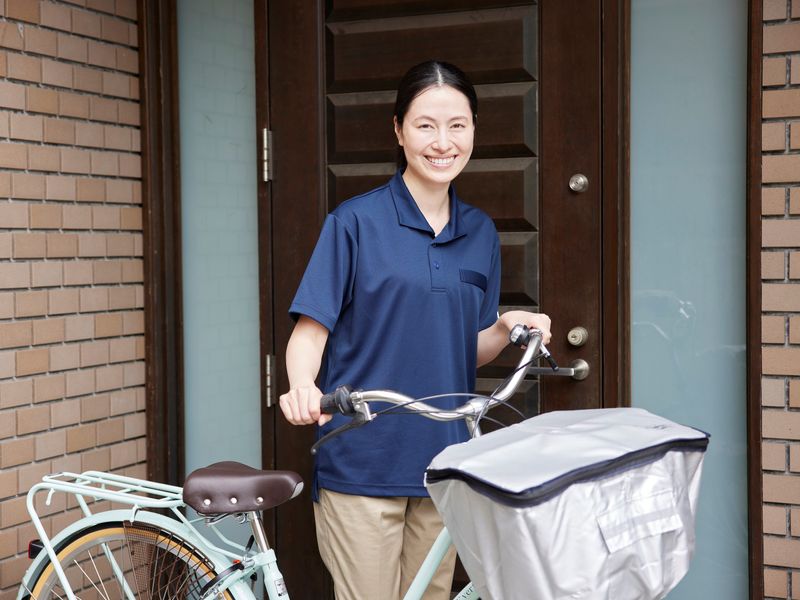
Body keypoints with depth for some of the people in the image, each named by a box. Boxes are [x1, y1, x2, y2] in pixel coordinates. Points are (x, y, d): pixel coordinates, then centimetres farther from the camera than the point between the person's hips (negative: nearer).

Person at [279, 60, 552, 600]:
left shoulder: (480, 233, 9)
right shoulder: (356, 222, -5)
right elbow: (311, 331, -7)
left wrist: (507, 328, -5)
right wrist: (303, 387, -27)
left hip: (443, 459, 5)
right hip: (362, 462, -4)